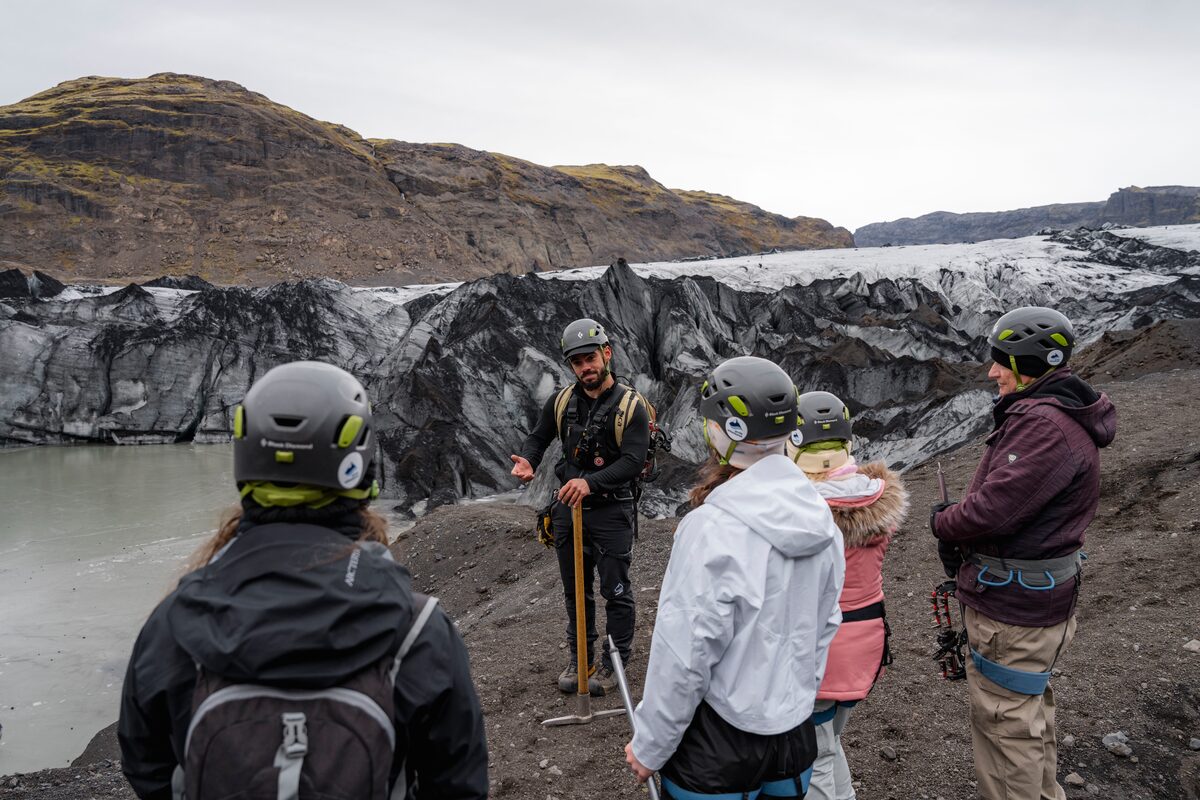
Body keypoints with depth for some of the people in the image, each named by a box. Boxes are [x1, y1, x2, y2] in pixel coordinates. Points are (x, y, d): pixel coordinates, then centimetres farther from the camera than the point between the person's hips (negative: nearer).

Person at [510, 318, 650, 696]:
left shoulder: (631, 406, -12)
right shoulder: (562, 401, 2)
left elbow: (633, 461, -20)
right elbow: (537, 438, 12)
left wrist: (591, 482, -33)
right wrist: (527, 460, -12)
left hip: (611, 511, -4)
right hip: (568, 508, 5)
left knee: (615, 591, 4)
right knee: (575, 591, 16)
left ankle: (613, 663, 20)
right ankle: (579, 658, 32)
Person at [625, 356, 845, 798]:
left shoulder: (711, 529, -25)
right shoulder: (820, 518, -4)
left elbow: (683, 658, -20)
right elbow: (825, 625, 6)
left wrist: (649, 747, -7)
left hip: (718, 745, -6)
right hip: (796, 733, 6)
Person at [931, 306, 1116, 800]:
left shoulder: (1046, 426, -25)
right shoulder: (1043, 413, 11)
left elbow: (994, 509, -29)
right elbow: (1003, 495, 15)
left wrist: (943, 523, -9)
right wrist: (956, 526, 0)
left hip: (1013, 610, -11)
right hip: (1030, 596, 11)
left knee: (1005, 720, 2)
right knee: (1030, 711, 25)